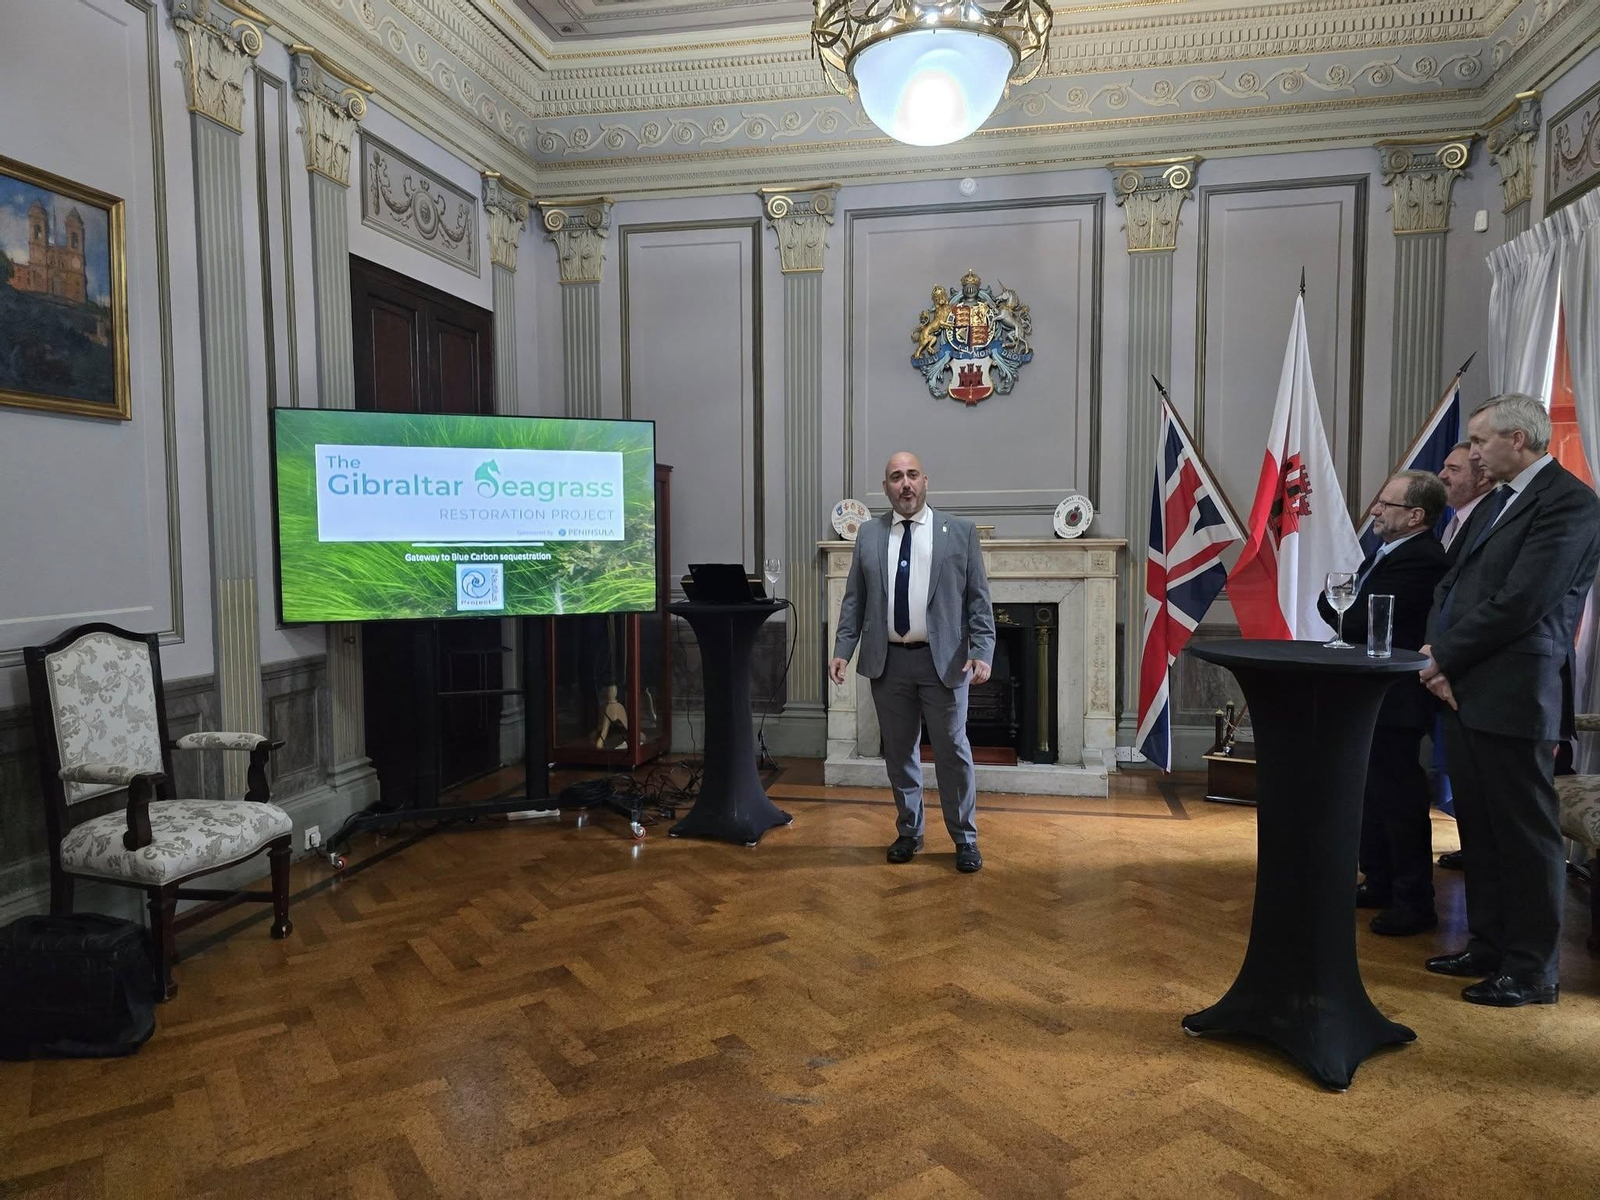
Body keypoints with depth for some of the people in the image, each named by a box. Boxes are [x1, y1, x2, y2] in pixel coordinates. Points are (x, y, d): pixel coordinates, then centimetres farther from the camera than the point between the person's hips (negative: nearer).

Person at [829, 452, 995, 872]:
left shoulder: (960, 532, 0)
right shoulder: (869, 534, 7)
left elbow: (978, 599, -1)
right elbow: (854, 599, 8)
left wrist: (982, 653, -10)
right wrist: (842, 650, 0)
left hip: (943, 661, -2)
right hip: (887, 661, 3)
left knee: (953, 751, 5)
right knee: (899, 751, 12)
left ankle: (965, 839, 20)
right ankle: (909, 832, 29)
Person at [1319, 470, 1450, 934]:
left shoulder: (1418, 560, -22)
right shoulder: (1390, 552, 10)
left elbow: (1360, 624, -26)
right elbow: (1359, 614, 9)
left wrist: (1326, 600, -8)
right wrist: (1338, 599, -11)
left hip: (1395, 701, -10)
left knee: (1399, 797, 0)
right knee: (1374, 793, 18)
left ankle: (1415, 902, 12)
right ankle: (1380, 884, 32)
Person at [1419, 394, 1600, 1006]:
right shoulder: (1495, 503, 17)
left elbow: (1519, 603, -19)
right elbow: (1452, 583, 15)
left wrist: (1446, 657, -10)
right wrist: (1438, 653, -2)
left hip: (1513, 696, -9)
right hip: (1465, 690, 9)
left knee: (1524, 833, 2)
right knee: (1479, 829, 16)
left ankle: (1533, 971, 14)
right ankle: (1488, 946, 29)